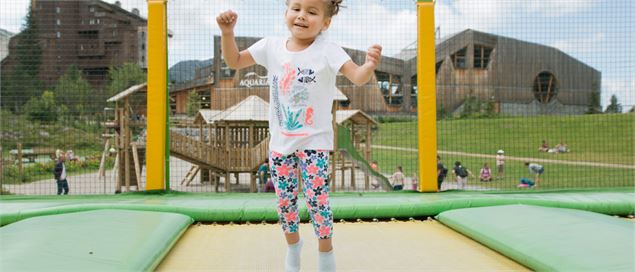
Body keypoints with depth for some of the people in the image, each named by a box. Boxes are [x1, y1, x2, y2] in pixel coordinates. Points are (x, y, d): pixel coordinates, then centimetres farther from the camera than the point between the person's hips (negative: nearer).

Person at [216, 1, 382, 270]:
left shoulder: (327, 51, -13)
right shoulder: (271, 47, -1)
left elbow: (357, 77, -23)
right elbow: (234, 61, 7)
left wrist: (370, 65, -46)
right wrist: (227, 32, -9)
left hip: (314, 141, -4)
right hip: (280, 141, 4)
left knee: (317, 198, -4)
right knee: (285, 200, 13)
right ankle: (292, 244, 39)